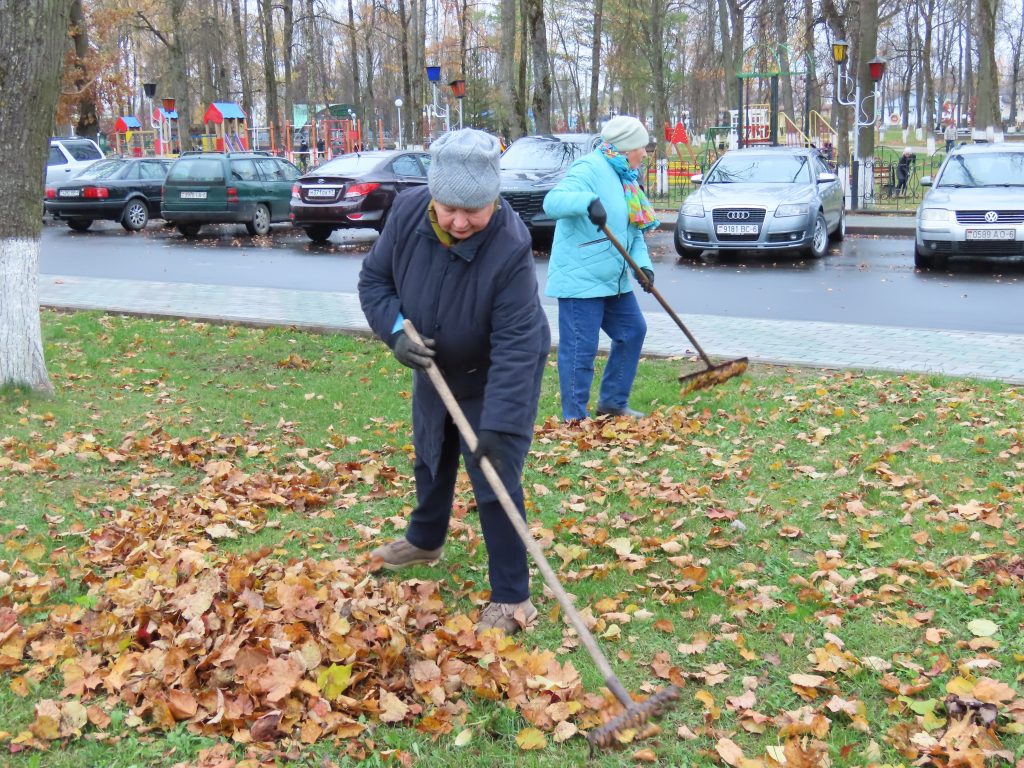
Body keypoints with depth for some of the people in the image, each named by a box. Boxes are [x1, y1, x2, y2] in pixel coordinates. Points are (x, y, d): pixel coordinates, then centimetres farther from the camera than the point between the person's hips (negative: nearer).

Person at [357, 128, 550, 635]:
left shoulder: (510, 246, -37)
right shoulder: (408, 212, -22)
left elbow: (514, 346, -37)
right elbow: (374, 279, -8)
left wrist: (498, 425, -41)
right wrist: (395, 331, -26)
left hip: (496, 376, -6)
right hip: (435, 368, 6)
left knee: (495, 482, -7)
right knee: (431, 457, 26)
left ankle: (512, 597, 8)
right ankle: (425, 540, 53)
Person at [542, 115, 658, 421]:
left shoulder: (626, 180, 16)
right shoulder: (590, 169, -14)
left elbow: (635, 232, 17)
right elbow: (553, 202, -28)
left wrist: (643, 264, 0)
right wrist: (588, 201, -46)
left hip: (614, 280, 10)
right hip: (579, 278, -10)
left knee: (633, 331, 16)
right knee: (580, 349, -7)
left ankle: (613, 403, 28)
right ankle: (575, 418, 3)